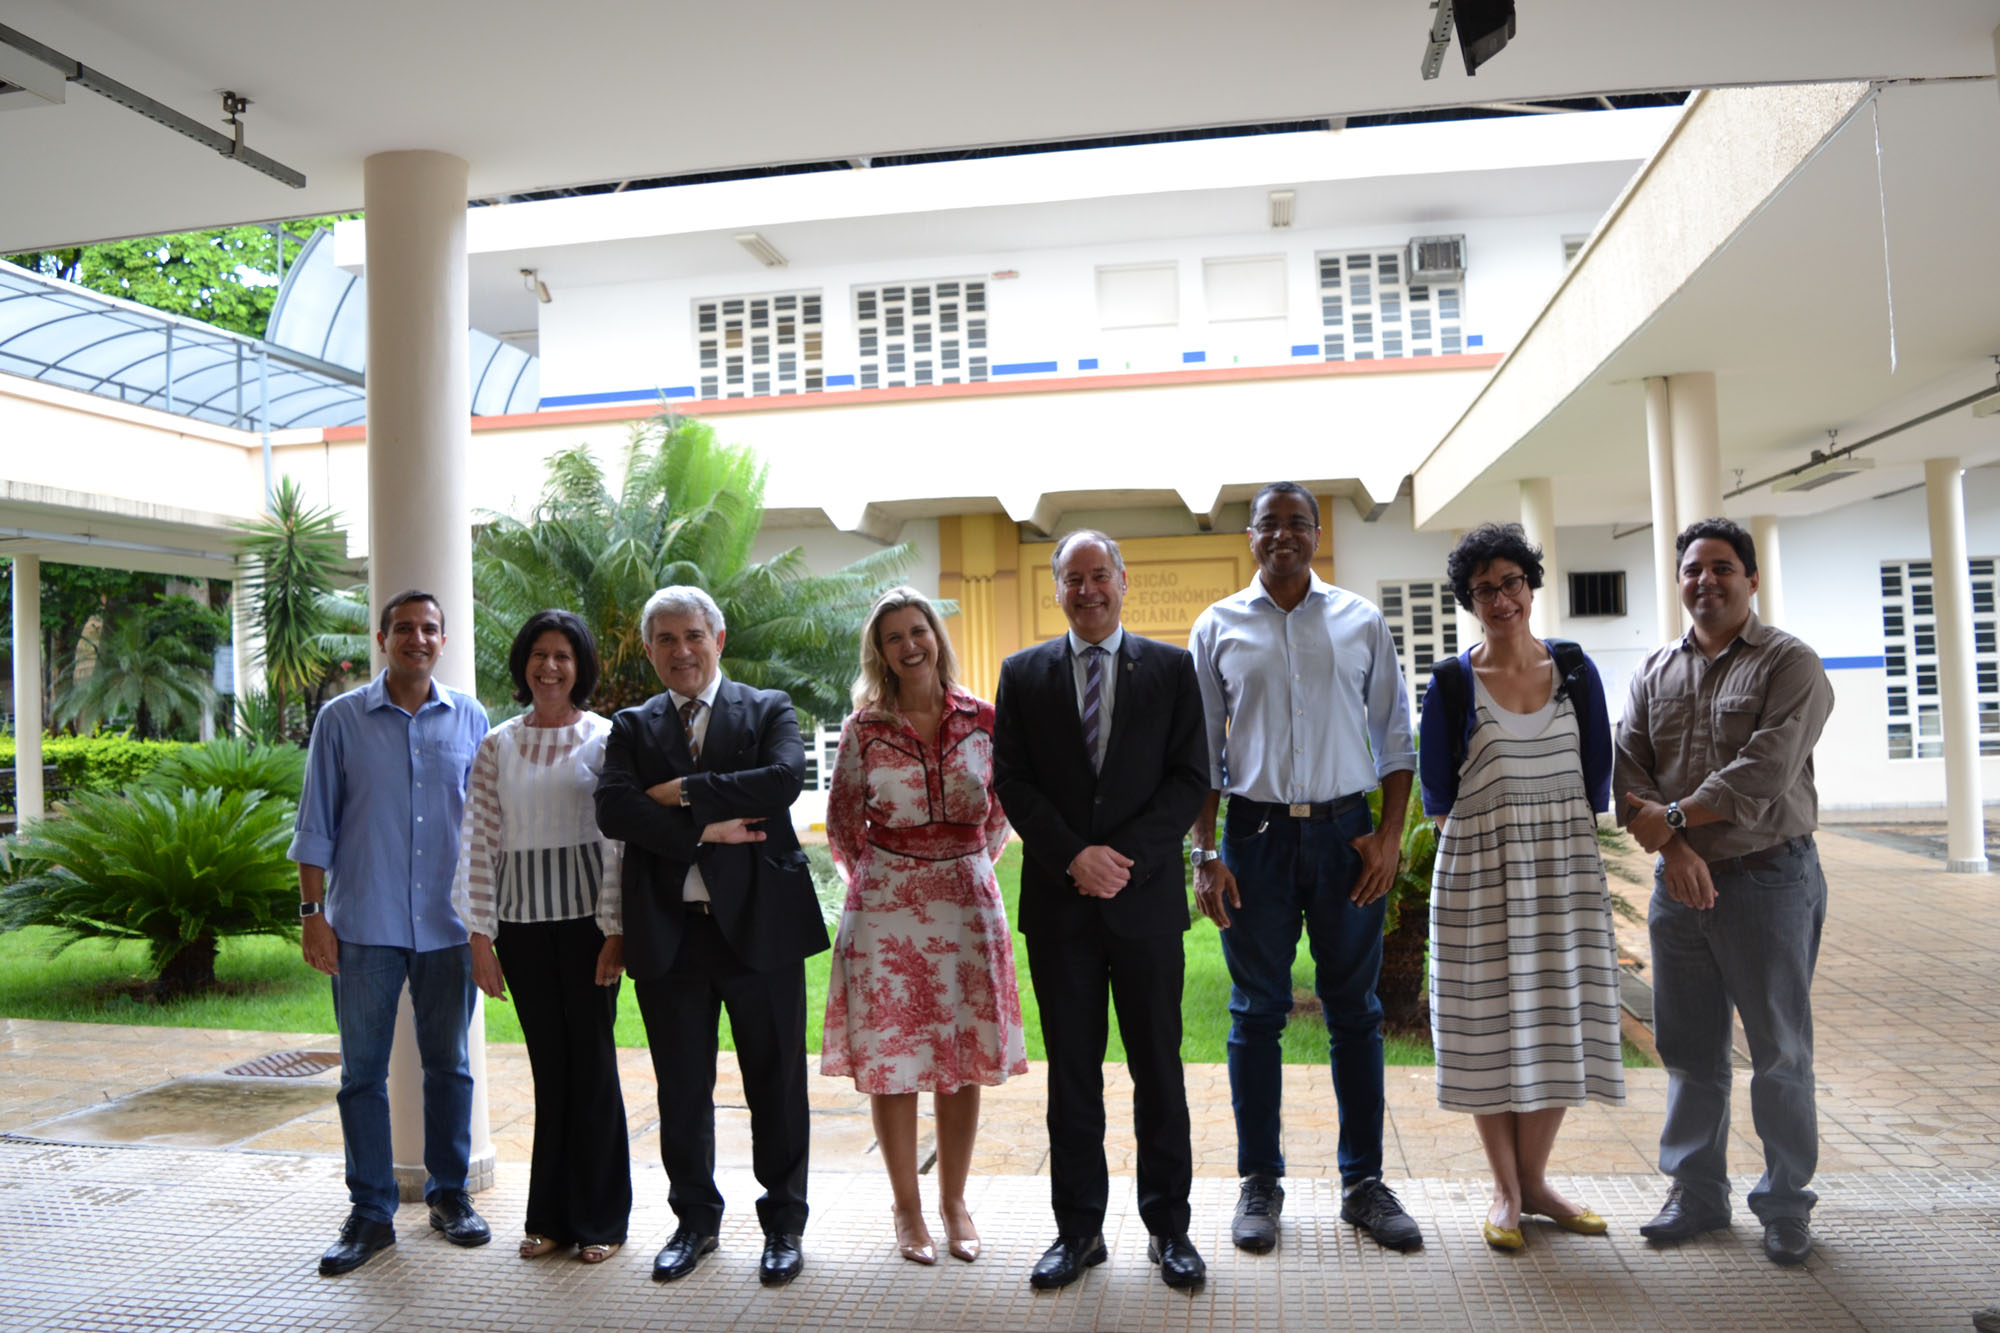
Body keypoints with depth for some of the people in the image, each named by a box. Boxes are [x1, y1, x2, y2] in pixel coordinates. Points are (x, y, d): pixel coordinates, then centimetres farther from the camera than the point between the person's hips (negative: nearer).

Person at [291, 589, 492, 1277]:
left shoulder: (470, 720, 6)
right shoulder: (341, 719, 2)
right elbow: (316, 826, 3)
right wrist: (312, 912, -3)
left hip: (448, 926, 1)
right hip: (364, 927, -1)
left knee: (449, 1064, 10)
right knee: (363, 1071, 4)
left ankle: (449, 1195, 24)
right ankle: (370, 1213, 15)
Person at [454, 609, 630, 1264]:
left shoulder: (606, 737, 0)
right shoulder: (497, 746, 7)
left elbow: (619, 840, -3)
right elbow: (480, 843, 6)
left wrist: (616, 929, -9)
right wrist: (480, 938, 2)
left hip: (587, 916, -2)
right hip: (522, 921, 2)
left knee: (591, 1062, 2)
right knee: (548, 1067, 8)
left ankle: (599, 1218, 14)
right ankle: (550, 1216, 21)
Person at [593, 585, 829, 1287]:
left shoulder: (768, 710, 5)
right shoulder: (632, 727, 10)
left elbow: (785, 778, -15)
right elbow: (612, 809, -7)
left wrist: (685, 792, -12)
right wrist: (704, 829, -15)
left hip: (760, 924, -2)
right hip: (668, 932, 2)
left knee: (776, 1085, 7)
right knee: (682, 1091, 13)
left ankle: (783, 1222, 23)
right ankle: (696, 1219, 31)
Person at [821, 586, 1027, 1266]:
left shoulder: (981, 720, 2)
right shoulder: (865, 728, -1)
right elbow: (841, 820, 8)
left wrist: (974, 863, 8)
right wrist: (868, 876, 5)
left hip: (967, 900, 1)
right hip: (887, 903, -1)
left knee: (965, 1056, 7)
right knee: (890, 1057, 3)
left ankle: (953, 1200, 22)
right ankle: (907, 1208, 18)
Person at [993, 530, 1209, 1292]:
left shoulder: (1171, 668, 5)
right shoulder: (1023, 674, 8)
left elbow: (1189, 777, 0)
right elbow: (1012, 782, 2)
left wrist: (1126, 855, -12)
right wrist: (1074, 856, -11)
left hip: (1147, 896, 0)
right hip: (1058, 901, 1)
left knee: (1159, 1068, 6)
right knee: (1071, 1073, 8)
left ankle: (1168, 1226, 19)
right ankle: (1078, 1228, 18)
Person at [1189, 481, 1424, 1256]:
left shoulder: (1361, 623, 6)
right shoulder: (1218, 627, 5)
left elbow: (1394, 738, 7)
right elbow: (1202, 750, 5)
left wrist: (1390, 834, -3)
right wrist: (1203, 853, -2)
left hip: (1344, 829, 1)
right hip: (1256, 832, 0)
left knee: (1354, 1010, 7)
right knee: (1257, 1011, 5)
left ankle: (1363, 1183, 19)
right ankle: (1260, 1183, 18)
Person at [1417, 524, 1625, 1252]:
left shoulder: (1573, 667, 4)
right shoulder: (1452, 681, -3)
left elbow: (1597, 771, 6)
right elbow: (1436, 788, 0)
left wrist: (1558, 841, 1)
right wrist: (1497, 841, 0)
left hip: (1566, 864, 2)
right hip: (1479, 866, -2)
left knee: (1557, 1020, 6)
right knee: (1490, 1022, 2)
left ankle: (1535, 1180, 21)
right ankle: (1506, 1189, 16)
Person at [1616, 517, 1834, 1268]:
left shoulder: (1790, 664, -4)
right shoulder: (1655, 672, 11)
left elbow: (1766, 770, -16)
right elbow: (1628, 770, 2)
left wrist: (1675, 815, -11)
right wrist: (1672, 848, -12)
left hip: (1769, 881, -4)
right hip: (1680, 885, 4)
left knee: (1780, 1053, 4)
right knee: (1688, 1050, 10)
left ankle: (1786, 1205, 19)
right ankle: (1696, 1193, 23)